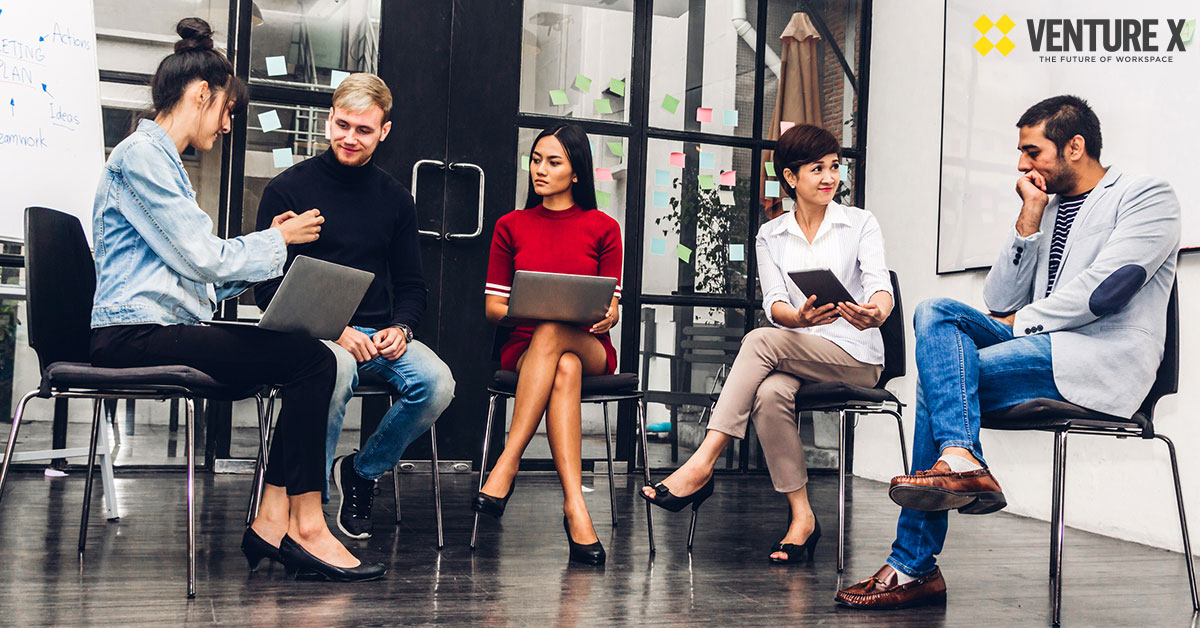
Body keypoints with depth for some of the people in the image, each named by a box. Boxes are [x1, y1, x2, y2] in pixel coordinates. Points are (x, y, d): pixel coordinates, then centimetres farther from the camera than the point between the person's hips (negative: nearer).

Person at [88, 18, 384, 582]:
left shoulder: (160, 158, 26)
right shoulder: (142, 155, -7)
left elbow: (195, 269, 20)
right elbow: (203, 258, -13)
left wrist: (269, 240, 16)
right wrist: (278, 239, 2)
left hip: (158, 330, 10)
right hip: (137, 335, -10)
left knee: (306, 356, -3)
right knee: (310, 360, -19)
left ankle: (272, 520, -9)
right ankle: (305, 527, -15)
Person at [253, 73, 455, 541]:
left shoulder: (395, 199, 14)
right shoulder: (287, 189, 1)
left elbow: (411, 286, 18)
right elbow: (268, 287, -4)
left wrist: (400, 328, -6)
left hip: (378, 333, 4)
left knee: (437, 382, -25)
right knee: (337, 368, -39)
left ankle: (363, 471, 2)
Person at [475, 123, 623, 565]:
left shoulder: (603, 228, 10)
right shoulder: (510, 226, 13)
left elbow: (611, 308, 6)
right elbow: (492, 305, 9)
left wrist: (604, 316, -19)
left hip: (590, 347, 0)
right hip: (524, 349, 1)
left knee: (551, 333, -39)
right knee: (565, 370, -38)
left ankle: (507, 464, -43)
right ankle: (575, 507, -47)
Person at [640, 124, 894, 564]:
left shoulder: (860, 223, 6)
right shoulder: (770, 236, 11)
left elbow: (879, 282, -12)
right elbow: (773, 304, -3)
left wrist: (876, 311, -38)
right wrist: (801, 317, -29)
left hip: (855, 354, -3)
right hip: (794, 355, 3)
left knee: (760, 341, -30)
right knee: (769, 394, -34)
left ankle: (701, 466, -33)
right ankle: (801, 516, -25)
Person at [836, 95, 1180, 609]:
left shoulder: (1146, 196, 3)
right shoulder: (1048, 208, 24)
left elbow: (1105, 288, -13)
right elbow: (999, 302, 13)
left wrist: (1021, 321, -5)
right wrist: (1030, 216, 8)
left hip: (1103, 357, -7)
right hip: (1045, 348, 8)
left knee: (939, 379, -22)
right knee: (935, 313, -16)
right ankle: (959, 460, -30)